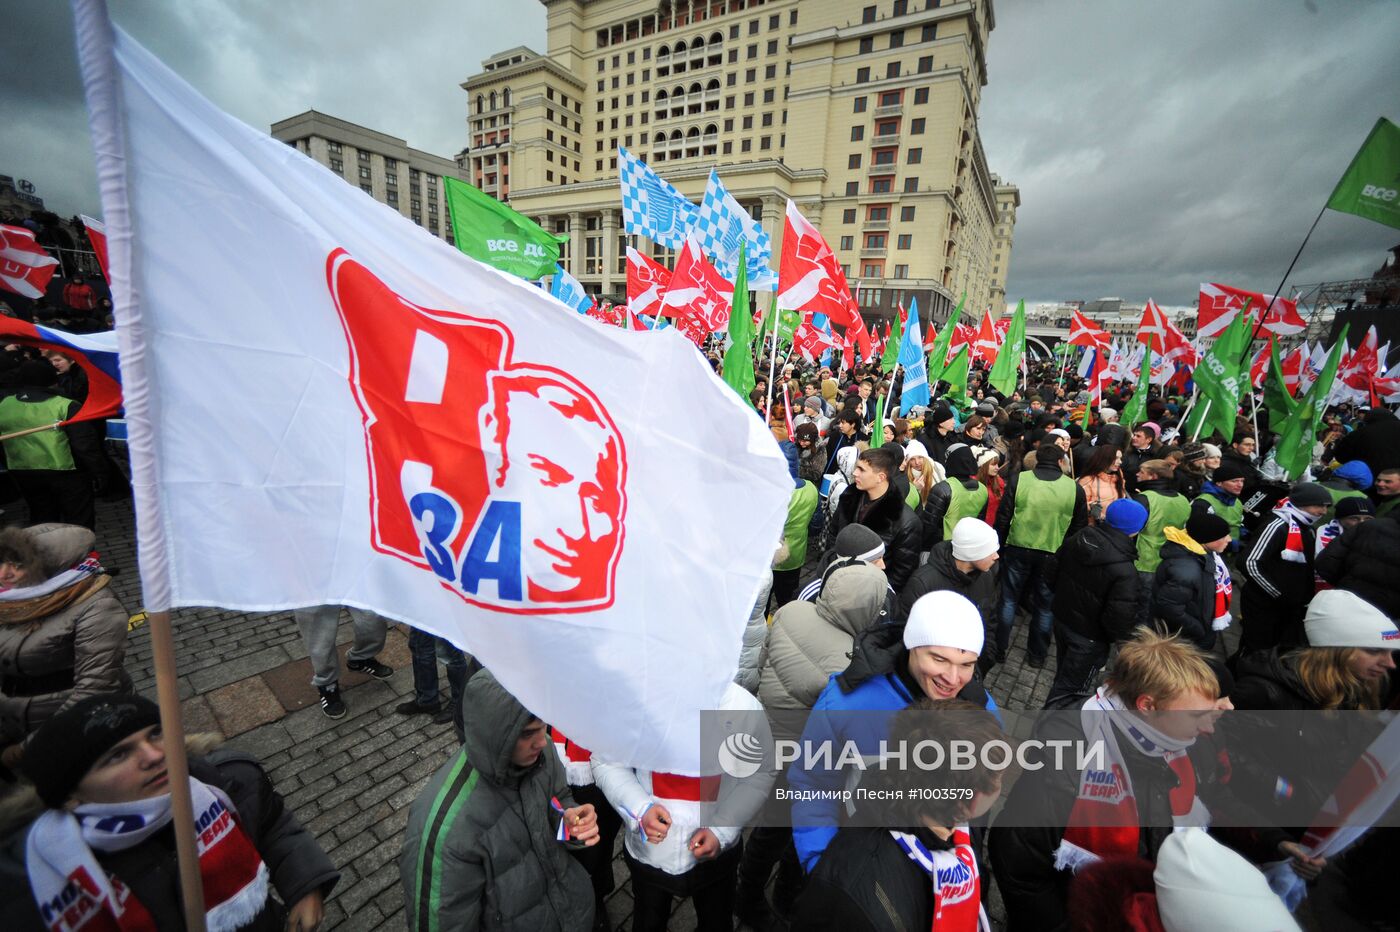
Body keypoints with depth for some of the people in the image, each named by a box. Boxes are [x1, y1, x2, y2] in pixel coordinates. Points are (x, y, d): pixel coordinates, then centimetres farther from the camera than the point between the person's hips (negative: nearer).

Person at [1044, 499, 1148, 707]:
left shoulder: (1076, 540, -9)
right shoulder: (1125, 572, -30)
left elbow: (1055, 571, 5)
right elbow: (1119, 618, -27)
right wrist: (1120, 636, -6)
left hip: (1061, 618, 7)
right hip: (1089, 636, -7)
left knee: (1064, 675, 28)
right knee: (1071, 689, 10)